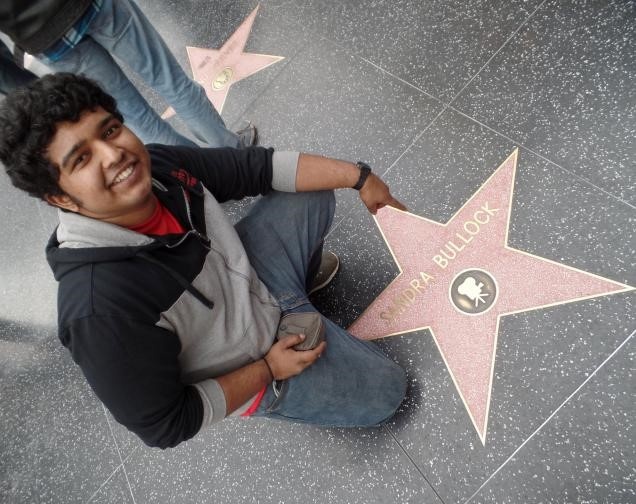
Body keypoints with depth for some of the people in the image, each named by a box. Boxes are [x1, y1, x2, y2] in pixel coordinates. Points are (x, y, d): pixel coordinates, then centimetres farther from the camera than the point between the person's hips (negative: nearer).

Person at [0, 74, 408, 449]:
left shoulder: (157, 166, -20)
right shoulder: (99, 308, -37)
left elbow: (259, 166, -7)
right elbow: (165, 427, -24)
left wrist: (357, 176, -10)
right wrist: (269, 369, -18)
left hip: (250, 278, 6)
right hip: (247, 373, -5)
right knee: (384, 392, -1)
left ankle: (300, 278, 27)